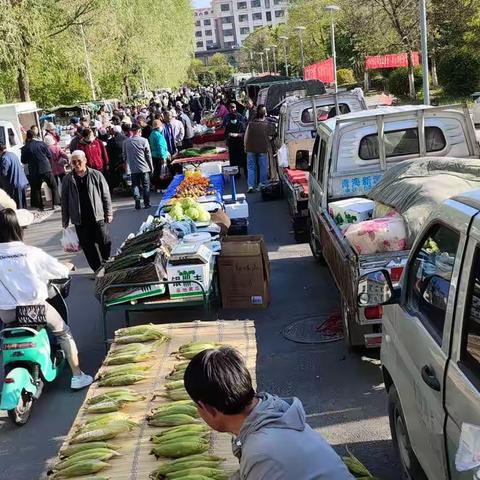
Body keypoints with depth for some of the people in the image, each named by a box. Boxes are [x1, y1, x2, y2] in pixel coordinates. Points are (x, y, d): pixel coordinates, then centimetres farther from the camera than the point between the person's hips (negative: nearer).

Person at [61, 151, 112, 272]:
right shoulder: (68, 180, 3)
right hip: (80, 220, 1)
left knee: (105, 243, 3)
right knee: (88, 247, 3)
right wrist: (65, 221, 7)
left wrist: (108, 213, 1)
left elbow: (106, 195, 4)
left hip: (98, 217, -1)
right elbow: (64, 201, 7)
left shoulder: (96, 175, 0)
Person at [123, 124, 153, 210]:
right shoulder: (144, 141, -9)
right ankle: (147, 203, 10)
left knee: (135, 185, 8)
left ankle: (137, 203, -1)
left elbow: (124, 155, 7)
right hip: (144, 167, -2)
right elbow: (148, 155, -5)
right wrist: (151, 167, 5)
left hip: (133, 168, 2)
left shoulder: (126, 142, -2)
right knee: (146, 186, 8)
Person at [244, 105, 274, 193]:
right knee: (263, 167, 9)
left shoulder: (251, 123, -1)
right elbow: (269, 137, -4)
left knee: (251, 167, 7)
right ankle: (263, 185, 13)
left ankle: (250, 185, -1)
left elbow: (246, 136, 2)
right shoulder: (267, 124, -6)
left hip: (251, 148, 2)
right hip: (263, 149, -2)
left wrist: (246, 146, 12)